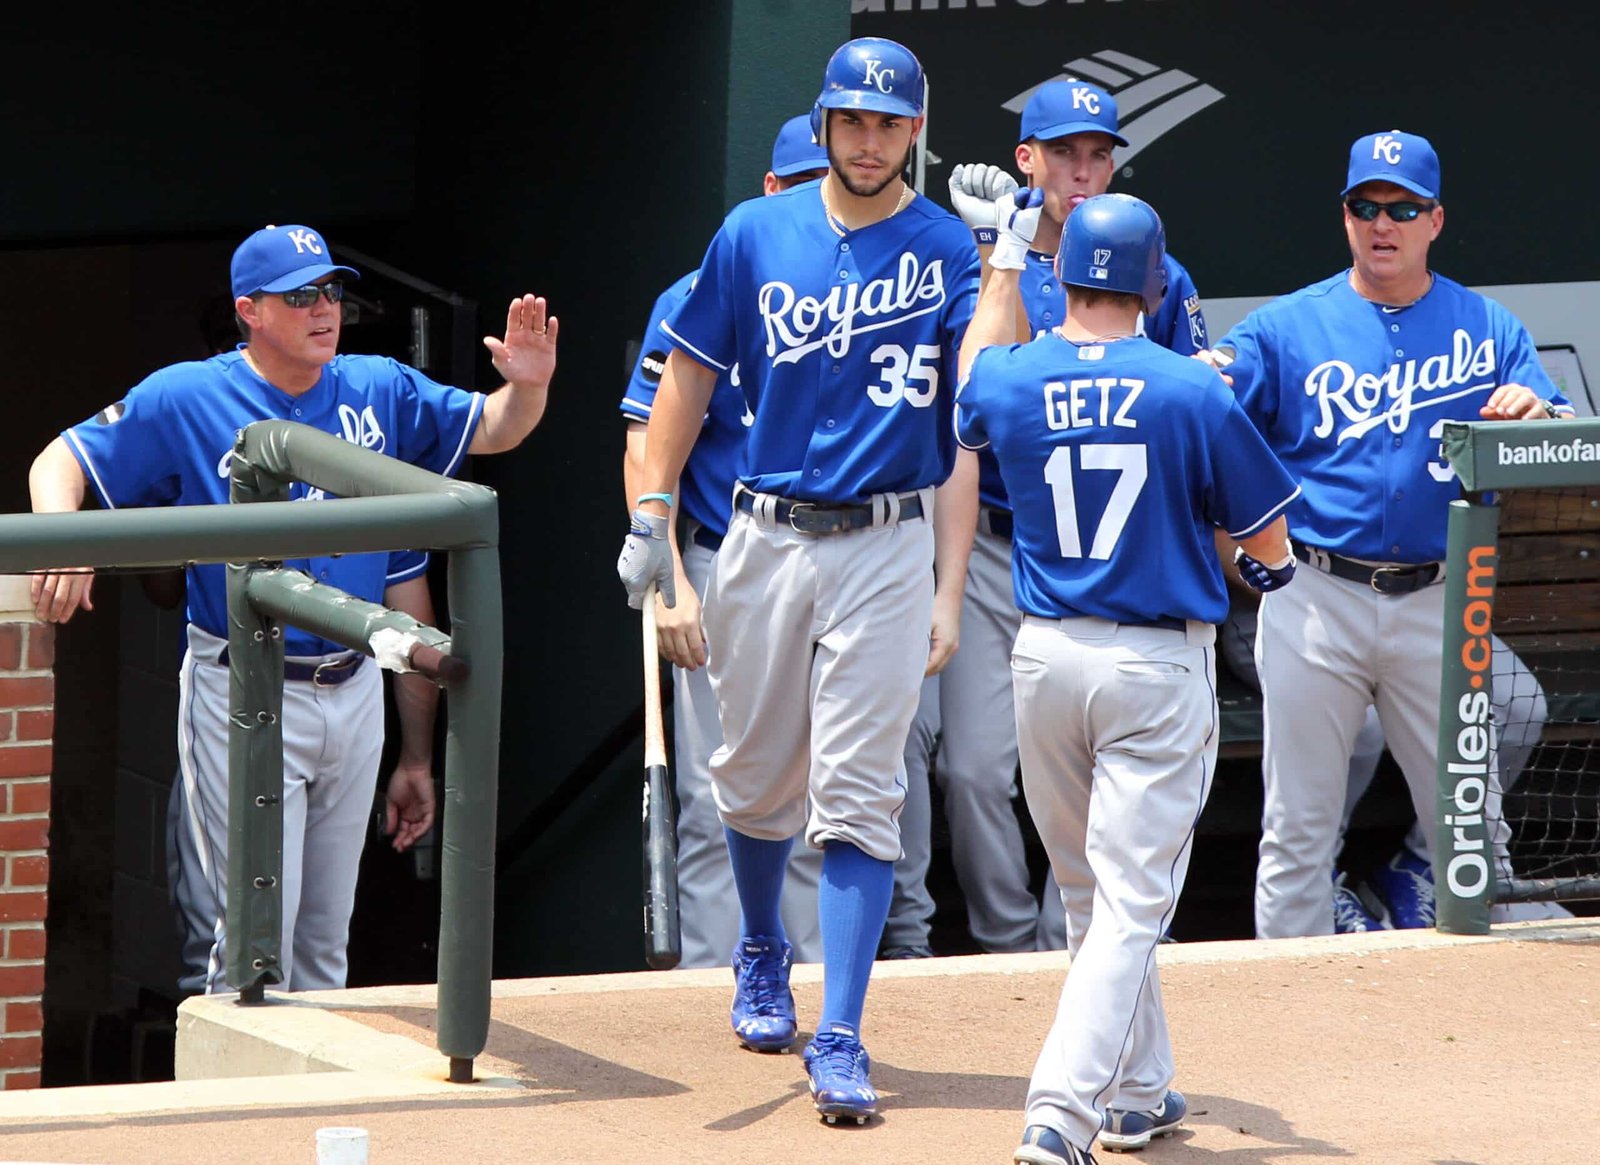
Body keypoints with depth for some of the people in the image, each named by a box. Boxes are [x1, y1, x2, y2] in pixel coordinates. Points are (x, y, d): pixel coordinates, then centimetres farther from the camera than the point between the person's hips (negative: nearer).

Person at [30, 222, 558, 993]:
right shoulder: (186, 401, -6)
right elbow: (60, 463, -4)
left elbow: (494, 430, 11)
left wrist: (528, 384, -12)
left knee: (325, 939, 13)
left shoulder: (382, 392, 6)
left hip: (354, 691, 5)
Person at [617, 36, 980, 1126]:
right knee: (757, 776, 13)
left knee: (858, 793, -8)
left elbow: (969, 429, -4)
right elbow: (690, 374, 11)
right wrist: (652, 513, 1)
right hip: (765, 537, 3)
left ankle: (841, 1041, -9)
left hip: (887, 547, -2)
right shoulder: (758, 234, 5)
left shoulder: (947, 248, -1)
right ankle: (762, 960, 41)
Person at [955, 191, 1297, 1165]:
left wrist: (1009, 256, 39)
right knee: (1131, 902, -4)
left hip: (1045, 656, 4)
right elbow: (1267, 541, -1)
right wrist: (1274, 566, 24)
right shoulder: (1194, 391, -10)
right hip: (1160, 665, -4)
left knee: (1092, 895, 19)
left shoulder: (1011, 384, -2)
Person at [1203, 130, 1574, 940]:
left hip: (1436, 606, 1)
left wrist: (1536, 414, -23)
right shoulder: (1287, 327, 3)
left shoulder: (1486, 329, 7)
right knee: (1297, 828, 2)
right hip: (1315, 600, -1)